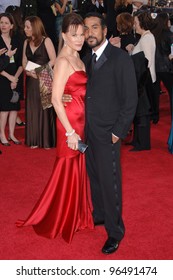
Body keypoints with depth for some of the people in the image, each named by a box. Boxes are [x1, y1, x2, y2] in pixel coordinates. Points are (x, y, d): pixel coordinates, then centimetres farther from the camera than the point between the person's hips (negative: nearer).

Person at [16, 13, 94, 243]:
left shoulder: (77, 57, 10)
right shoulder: (63, 61, -17)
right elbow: (56, 100, -20)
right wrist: (70, 132, -20)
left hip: (81, 120, 8)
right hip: (70, 122, -8)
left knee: (79, 168, 18)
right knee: (68, 171, 3)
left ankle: (76, 214, 34)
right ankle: (59, 221, 20)